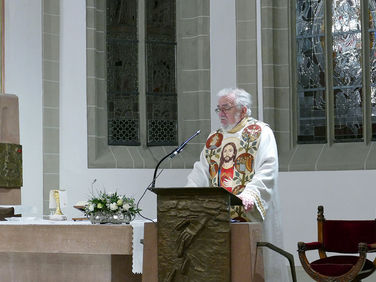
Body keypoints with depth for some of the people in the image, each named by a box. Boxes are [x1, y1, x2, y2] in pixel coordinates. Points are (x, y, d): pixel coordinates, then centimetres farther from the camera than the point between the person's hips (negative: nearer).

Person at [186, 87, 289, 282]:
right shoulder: (214, 139, 18)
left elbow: (267, 171, -14)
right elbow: (201, 172, 12)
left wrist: (251, 193, -31)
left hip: (250, 215, -5)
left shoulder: (260, 133, -2)